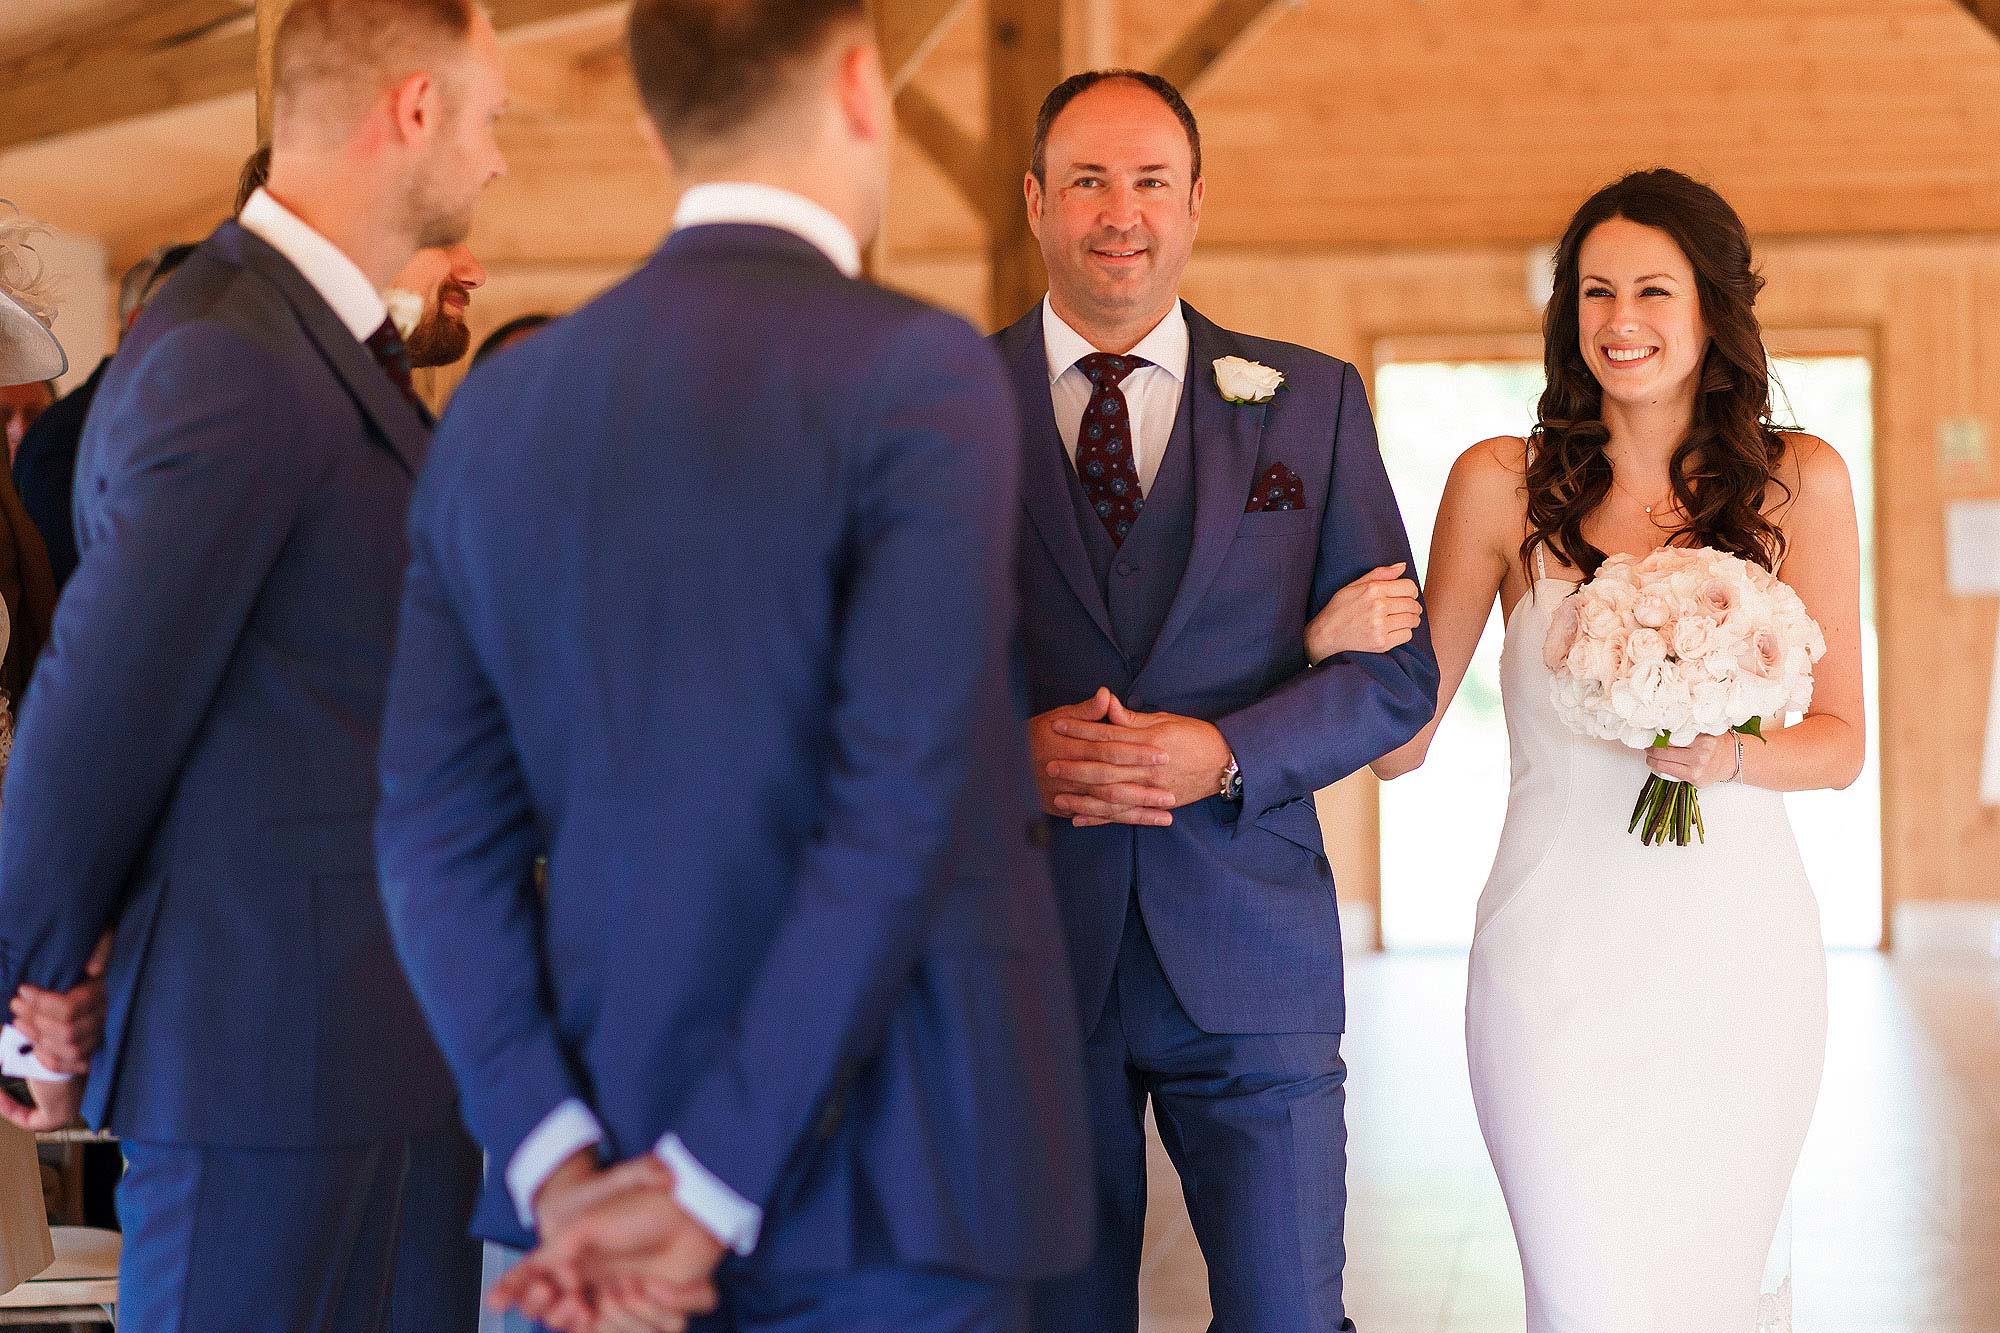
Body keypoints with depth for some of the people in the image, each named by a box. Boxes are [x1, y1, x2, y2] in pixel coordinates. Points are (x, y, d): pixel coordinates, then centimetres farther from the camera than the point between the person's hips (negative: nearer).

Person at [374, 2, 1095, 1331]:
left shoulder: (500, 408, 7)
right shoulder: (917, 373, -11)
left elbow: (440, 826, 2)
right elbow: (902, 806, -18)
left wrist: (558, 1166, -4)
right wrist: (715, 1186, -14)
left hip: (621, 1153, 6)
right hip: (885, 1191, -6)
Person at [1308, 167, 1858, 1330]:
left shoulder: (1800, 481, 3)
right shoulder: (1504, 484, 1)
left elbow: (1840, 742, 6)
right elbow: (1403, 742, 5)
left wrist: (1729, 757, -14)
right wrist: (1339, 641, -15)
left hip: (1742, 960, 1)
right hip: (1562, 960, -1)